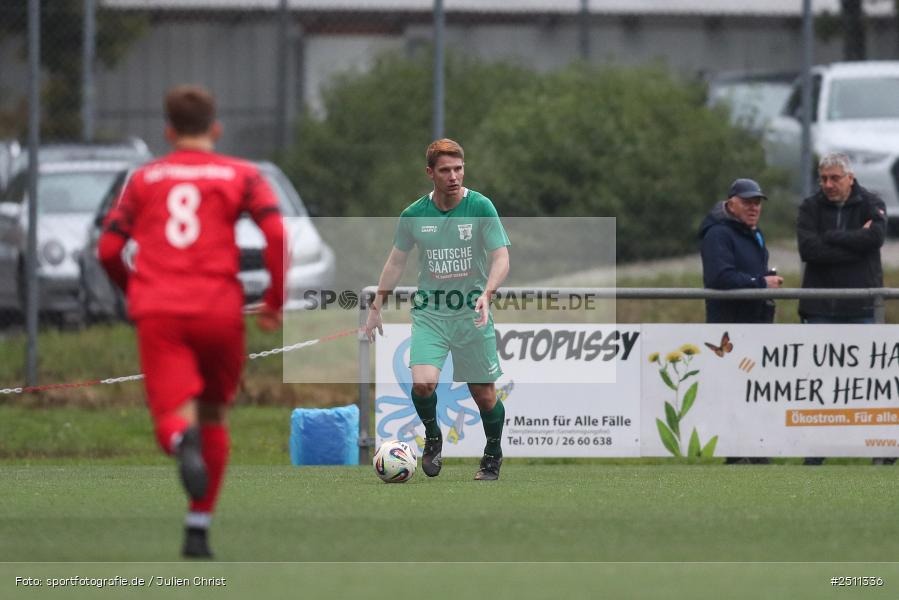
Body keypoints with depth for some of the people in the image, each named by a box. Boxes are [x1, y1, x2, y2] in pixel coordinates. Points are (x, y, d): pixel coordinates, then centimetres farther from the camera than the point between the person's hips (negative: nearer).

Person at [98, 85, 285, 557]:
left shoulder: (144, 178, 16)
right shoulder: (242, 176, 11)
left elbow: (108, 249, 11)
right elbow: (277, 235, -4)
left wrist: (133, 291, 29)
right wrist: (275, 300, 4)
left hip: (158, 311, 0)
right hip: (219, 310, 0)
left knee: (175, 420, -10)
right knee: (214, 416, 20)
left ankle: (183, 441, -48)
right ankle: (198, 531, 17)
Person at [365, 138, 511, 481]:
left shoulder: (481, 208, -7)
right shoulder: (414, 215, 0)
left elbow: (501, 258, -9)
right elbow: (396, 261, 13)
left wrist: (487, 292, -28)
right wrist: (376, 307, 12)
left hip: (472, 312, -1)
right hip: (429, 311, 1)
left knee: (484, 394, 4)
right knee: (423, 382, -21)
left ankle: (493, 456, 29)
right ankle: (432, 437, 8)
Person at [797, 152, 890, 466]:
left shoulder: (871, 205, 3)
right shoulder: (810, 207, 4)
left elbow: (875, 236, -17)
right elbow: (808, 249, -11)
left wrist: (831, 238, -11)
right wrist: (854, 244, -13)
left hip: (862, 307, -1)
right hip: (821, 307, 1)